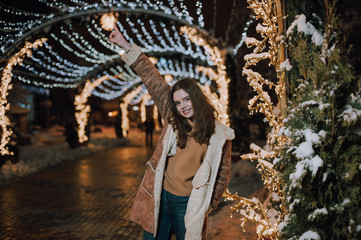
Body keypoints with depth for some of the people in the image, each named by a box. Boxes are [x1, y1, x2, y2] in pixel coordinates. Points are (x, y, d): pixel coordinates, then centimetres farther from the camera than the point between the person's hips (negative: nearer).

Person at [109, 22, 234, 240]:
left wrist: (208, 206, 1)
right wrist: (126, 46, 0)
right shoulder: (173, 120, 0)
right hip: (159, 197, 3)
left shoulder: (220, 135, -7)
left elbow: (223, 175, 3)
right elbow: (153, 80, -1)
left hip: (187, 204, -3)